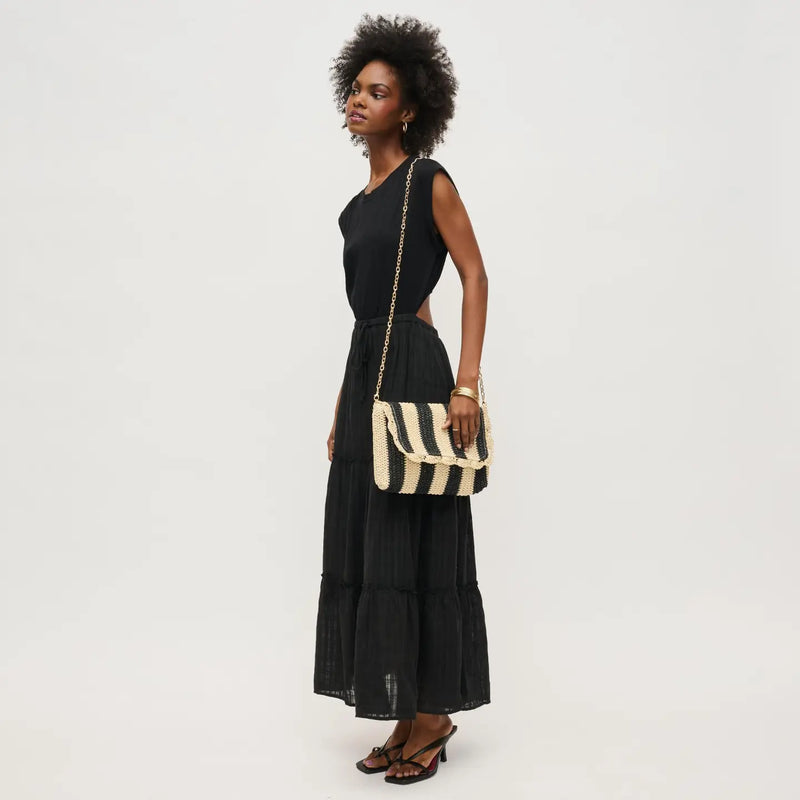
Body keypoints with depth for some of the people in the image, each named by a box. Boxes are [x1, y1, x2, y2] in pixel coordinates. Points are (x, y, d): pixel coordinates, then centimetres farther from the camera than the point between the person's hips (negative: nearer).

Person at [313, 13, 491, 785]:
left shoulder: (429, 181, -5)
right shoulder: (360, 202, 16)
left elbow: (475, 277, -8)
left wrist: (467, 386, -17)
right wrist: (342, 407, 16)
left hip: (412, 373, -8)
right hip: (365, 372, 8)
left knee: (413, 544, -3)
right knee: (364, 542, 8)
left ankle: (433, 713, 13)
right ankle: (410, 718, 20)